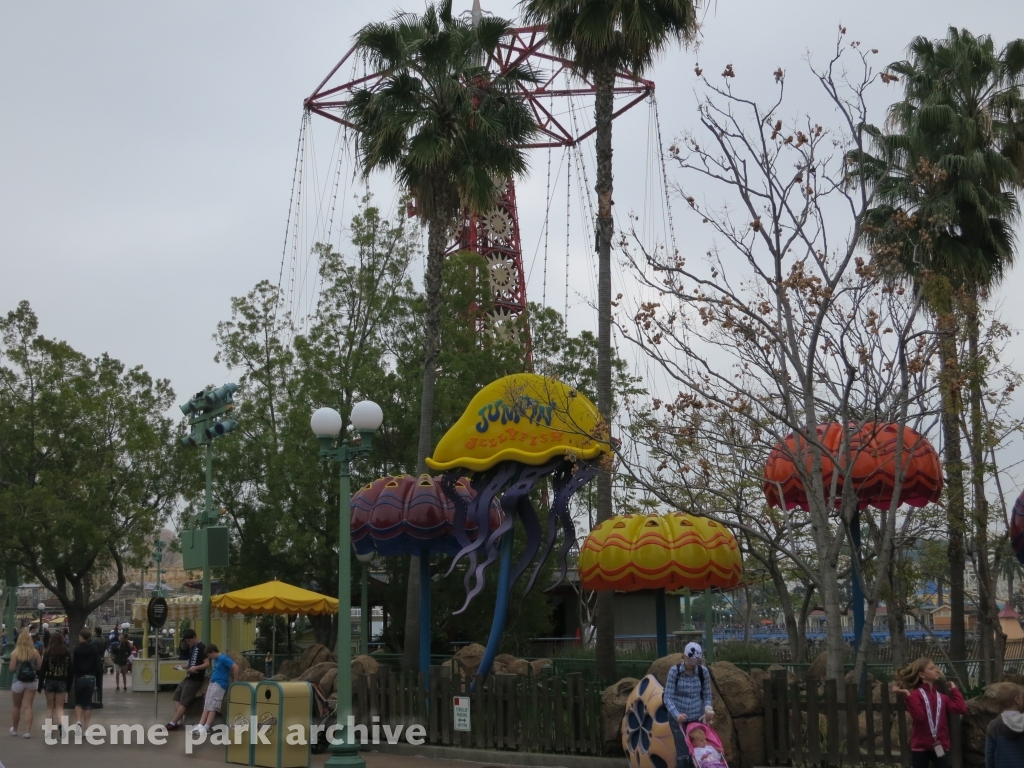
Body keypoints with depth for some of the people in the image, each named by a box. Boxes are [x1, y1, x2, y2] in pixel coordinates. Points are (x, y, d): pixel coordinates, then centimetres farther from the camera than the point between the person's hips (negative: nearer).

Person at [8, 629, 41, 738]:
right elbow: (40, 667, -2)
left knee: (17, 706, 15)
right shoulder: (35, 652, -3)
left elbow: (12, 669, -10)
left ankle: (14, 729, 29)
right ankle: (27, 731, -5)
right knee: (28, 707, 1)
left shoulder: (15, 652, -7)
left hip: (18, 682, -1)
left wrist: (18, 667, 10)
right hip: (31, 682, 1)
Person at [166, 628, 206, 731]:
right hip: (189, 676, 10)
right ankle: (180, 720, 2)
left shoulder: (201, 647, -14)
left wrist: (196, 668, -34)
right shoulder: (192, 648, 14)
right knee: (177, 695, 7)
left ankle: (173, 723, -5)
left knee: (184, 701, -8)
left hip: (195, 679, -10)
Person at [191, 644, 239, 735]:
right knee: (207, 706, 2)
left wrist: (235, 682, -16)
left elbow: (235, 667, -20)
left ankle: (206, 728, -14)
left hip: (219, 684, -10)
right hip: (212, 683, 10)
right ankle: (200, 726, -3)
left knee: (212, 706, -12)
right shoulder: (215, 659, 14)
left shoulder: (223, 658, -14)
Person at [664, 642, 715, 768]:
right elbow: (668, 698, -13)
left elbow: (707, 695, 5)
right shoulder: (674, 671, -12)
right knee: (683, 754, -6)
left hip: (697, 718, 2)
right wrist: (676, 714, -28)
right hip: (678, 718, -2)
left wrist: (708, 707, -16)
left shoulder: (703, 672, -5)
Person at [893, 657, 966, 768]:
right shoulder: (915, 694, -5)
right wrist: (908, 696, -26)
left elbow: (961, 709, -3)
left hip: (940, 745, 4)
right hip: (921, 746, -4)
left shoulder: (942, 695, 11)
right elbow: (919, 716, -21)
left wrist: (954, 690, 5)